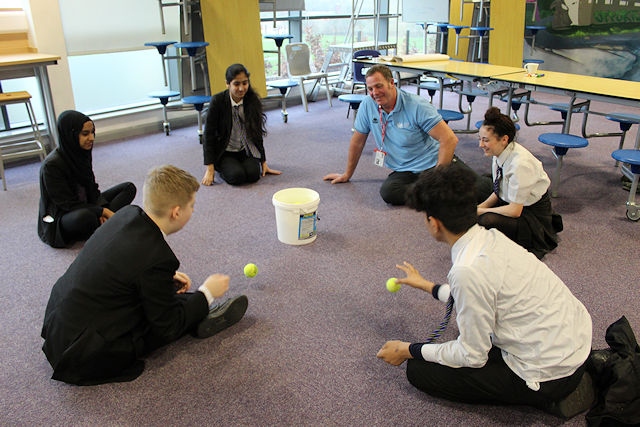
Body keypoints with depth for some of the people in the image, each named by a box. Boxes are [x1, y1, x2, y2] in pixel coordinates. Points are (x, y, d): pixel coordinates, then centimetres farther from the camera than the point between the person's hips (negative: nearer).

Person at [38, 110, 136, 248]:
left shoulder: (81, 153, -1)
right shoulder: (51, 165, -23)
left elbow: (92, 187, 5)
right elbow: (68, 204, -22)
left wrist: (102, 209, -14)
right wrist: (102, 211, -25)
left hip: (85, 206, 8)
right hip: (59, 220, -8)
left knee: (128, 188, -1)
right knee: (85, 216, -43)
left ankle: (101, 226, -20)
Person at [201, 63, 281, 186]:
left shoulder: (253, 101, -6)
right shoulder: (217, 101, -15)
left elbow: (257, 133, 3)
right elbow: (209, 134, -12)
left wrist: (264, 163, 4)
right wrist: (210, 169, -14)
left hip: (246, 151, 3)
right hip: (224, 153, -2)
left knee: (253, 174, -24)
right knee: (237, 176, -27)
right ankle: (221, 169, 7)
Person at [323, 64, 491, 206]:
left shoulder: (417, 106, -16)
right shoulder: (367, 105, -5)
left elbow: (450, 139, -19)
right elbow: (358, 141, 9)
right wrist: (347, 174, 16)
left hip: (435, 162, -4)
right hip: (405, 171, 5)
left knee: (482, 188, -27)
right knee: (387, 192, -31)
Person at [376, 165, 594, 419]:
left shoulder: (468, 270, -27)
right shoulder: (490, 237, -1)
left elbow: (473, 357, -16)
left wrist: (409, 350, -4)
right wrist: (427, 286, 30)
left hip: (551, 374, -9)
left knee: (419, 370, -2)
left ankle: (547, 397, 2)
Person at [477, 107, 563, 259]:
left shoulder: (520, 164, -31)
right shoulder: (500, 153, -7)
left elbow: (515, 210, -27)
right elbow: (498, 192, 6)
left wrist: (480, 211, -20)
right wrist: (480, 207, -10)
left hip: (535, 216, -8)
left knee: (487, 221, -32)